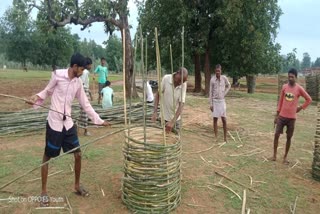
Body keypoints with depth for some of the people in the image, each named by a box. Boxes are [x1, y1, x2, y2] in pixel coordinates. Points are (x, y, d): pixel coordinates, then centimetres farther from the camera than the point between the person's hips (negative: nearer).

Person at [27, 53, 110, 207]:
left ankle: (77, 185, 27)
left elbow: (85, 104, 9)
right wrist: (36, 97, -15)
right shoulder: (58, 75, -9)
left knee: (78, 155, 6)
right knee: (47, 157, 6)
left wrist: (98, 120, 8)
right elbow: (47, 91, 5)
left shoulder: (78, 83, 5)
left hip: (68, 122, 5)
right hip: (54, 122, -4)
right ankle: (44, 192, 21)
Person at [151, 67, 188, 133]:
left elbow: (181, 104, -18)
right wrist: (155, 112, -15)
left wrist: (172, 122, -26)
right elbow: (158, 94, -6)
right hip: (164, 117, -1)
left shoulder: (183, 84, -14)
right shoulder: (166, 79, -16)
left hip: (176, 118, 1)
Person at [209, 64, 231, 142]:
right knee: (215, 119, 3)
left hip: (222, 101, 0)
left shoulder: (224, 78, -4)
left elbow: (229, 85, 16)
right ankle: (216, 137, 10)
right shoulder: (212, 79, -5)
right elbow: (210, 92, -2)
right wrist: (211, 104, -5)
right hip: (215, 101, 0)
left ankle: (225, 137, 11)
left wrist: (225, 93, 1)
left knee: (224, 119, 0)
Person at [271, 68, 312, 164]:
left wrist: (300, 108, -1)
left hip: (292, 117, -2)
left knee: (289, 138, 6)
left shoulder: (299, 88, -7)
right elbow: (280, 101, 6)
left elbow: (309, 99, 4)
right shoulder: (284, 87, 1)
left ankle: (285, 157, 20)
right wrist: (277, 114, 6)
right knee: (276, 135, -1)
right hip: (282, 116, 2)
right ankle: (274, 155, 13)